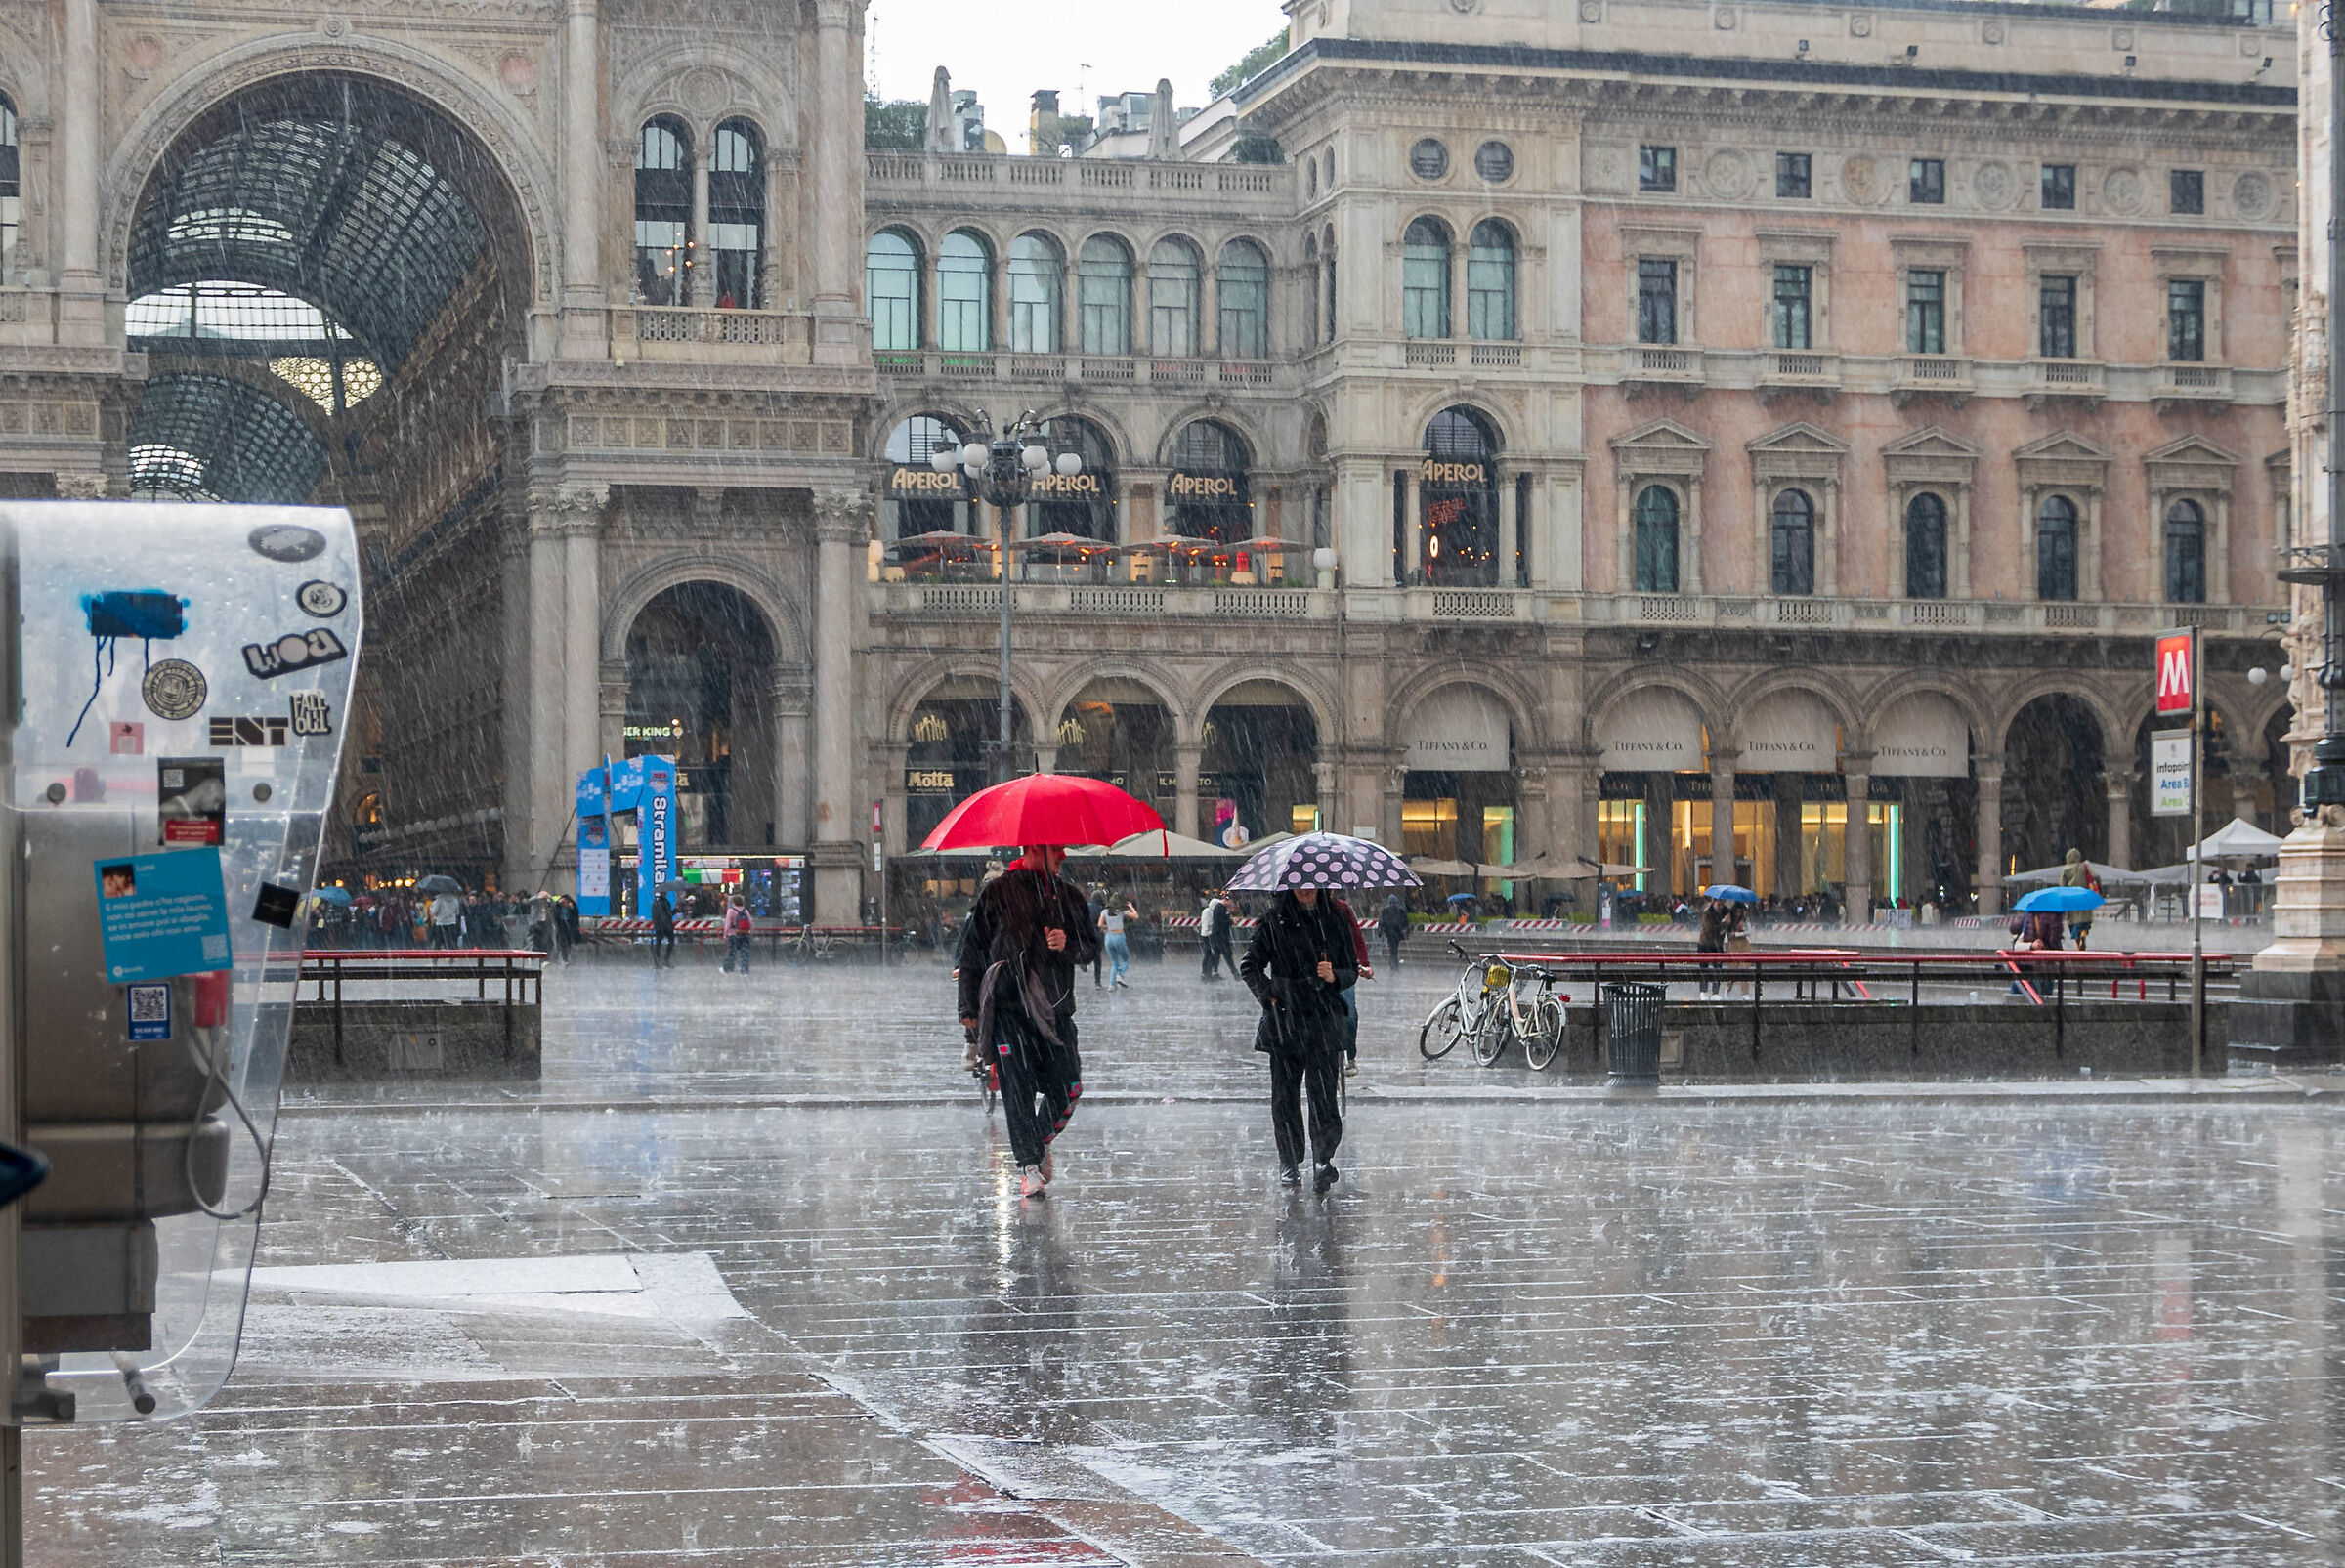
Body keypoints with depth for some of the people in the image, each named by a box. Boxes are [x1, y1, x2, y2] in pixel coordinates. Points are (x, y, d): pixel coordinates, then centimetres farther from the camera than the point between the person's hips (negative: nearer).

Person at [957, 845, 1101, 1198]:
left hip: (1054, 1007, 3)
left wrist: (1068, 944, -8)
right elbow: (973, 950, 5)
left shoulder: (1070, 896, 13)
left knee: (1067, 1087, -1)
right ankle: (1029, 1164, -1)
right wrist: (969, 1007, 2)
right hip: (1008, 1007, -3)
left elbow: (1090, 948, 17)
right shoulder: (998, 893, 3)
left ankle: (1042, 1142, 25)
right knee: (1018, 1087, -8)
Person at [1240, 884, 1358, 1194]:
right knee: (1285, 1095, 3)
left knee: (1322, 1093, -12)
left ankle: (1322, 1160, -16)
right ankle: (1289, 1164, 14)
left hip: (1324, 1020, 0)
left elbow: (1352, 969, 14)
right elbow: (1249, 965, 9)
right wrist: (1268, 995, -4)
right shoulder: (1274, 921, 5)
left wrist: (1335, 976, -8)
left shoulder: (1335, 921, 10)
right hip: (1284, 1021, 0)